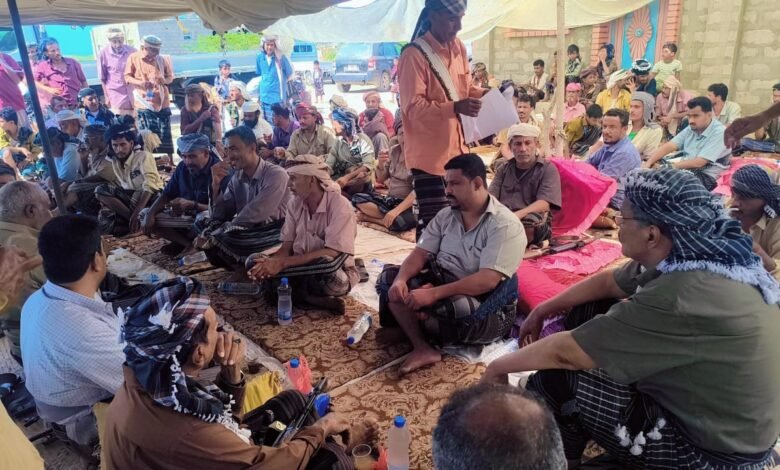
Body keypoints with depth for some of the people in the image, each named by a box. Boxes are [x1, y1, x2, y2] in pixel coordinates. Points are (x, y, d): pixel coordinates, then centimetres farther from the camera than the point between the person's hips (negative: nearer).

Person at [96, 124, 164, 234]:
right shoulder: (114, 161, 3)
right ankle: (132, 220, -20)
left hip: (151, 195, -6)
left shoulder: (143, 156, -16)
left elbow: (150, 185, -29)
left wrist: (136, 213, -38)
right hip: (130, 196, 6)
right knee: (100, 190, -15)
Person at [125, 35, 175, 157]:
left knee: (165, 135, 6)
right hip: (144, 104, -2)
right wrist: (141, 83, -18)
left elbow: (170, 77, 10)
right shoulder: (133, 58, -1)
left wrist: (165, 80, -14)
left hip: (162, 103, 2)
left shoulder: (162, 60, 2)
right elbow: (127, 77, 1)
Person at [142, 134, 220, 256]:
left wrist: (191, 205, -37)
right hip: (185, 217, 7)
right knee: (144, 215, -4)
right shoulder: (182, 167, 0)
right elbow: (167, 194, 4)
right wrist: (150, 213, -14)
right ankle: (189, 242, -8)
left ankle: (183, 242, -7)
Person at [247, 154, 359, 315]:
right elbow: (286, 247, -2)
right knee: (255, 261, -14)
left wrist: (282, 263, -31)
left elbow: (332, 253, -27)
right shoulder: (294, 204, 1)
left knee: (328, 263, -40)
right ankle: (315, 299, -22)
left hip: (335, 275, -6)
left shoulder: (340, 206, -18)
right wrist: (271, 262, -26)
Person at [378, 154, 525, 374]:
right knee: (388, 277, -10)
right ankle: (422, 348, -21)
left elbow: (487, 281, -27)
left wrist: (433, 294, -34)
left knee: (458, 308, -40)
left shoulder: (505, 225, -17)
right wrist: (401, 280, -22)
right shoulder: (445, 215, 6)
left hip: (483, 306, -7)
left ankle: (411, 326, -7)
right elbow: (420, 254, 0)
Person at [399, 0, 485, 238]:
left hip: (456, 148, 7)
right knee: (432, 220, -4)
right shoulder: (414, 54, -14)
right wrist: (454, 107, -31)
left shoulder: (458, 47, 9)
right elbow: (413, 108, -19)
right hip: (428, 153, -7)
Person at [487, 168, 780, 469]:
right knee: (587, 313, 7)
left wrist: (499, 366, -12)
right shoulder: (687, 255, -7)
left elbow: (565, 352, -27)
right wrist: (546, 309, 13)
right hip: (698, 395, 9)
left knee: (553, 382, -14)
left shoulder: (682, 299, -35)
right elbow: (608, 281, 11)